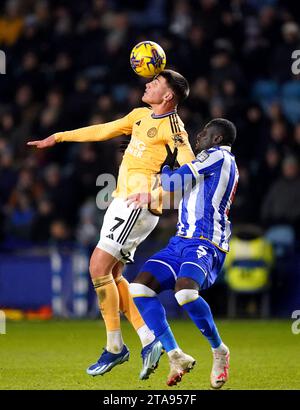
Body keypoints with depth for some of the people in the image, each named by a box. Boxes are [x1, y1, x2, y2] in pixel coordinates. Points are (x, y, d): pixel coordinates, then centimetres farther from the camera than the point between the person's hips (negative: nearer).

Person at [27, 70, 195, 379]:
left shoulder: (172, 127, -11)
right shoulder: (140, 116, 15)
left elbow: (191, 168, -22)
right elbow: (103, 131, 27)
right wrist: (59, 138, 31)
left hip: (139, 206, -9)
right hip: (122, 203, 9)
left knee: (99, 267, -13)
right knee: (111, 275, 6)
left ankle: (114, 347, -5)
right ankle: (149, 340, 7)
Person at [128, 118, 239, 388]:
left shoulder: (218, 155, -2)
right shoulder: (229, 166, 26)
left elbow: (175, 183, -2)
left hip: (205, 243, -10)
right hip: (181, 242, 10)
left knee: (185, 291, -35)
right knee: (140, 287, -8)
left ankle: (219, 351, -13)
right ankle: (176, 356, -8)